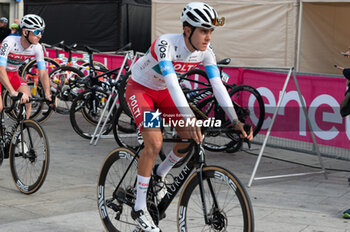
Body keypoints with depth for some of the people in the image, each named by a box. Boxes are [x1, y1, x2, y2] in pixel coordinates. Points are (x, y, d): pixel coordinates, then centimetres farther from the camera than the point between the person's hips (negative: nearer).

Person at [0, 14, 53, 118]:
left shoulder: (37, 48, -17)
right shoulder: (10, 42, -32)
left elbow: (43, 72, -15)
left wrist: (47, 94, -31)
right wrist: (13, 92, -51)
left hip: (13, 74, 5)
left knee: (27, 98, -20)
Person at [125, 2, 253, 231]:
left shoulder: (206, 50, -16)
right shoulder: (166, 44, -34)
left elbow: (218, 85, -19)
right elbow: (172, 83, -44)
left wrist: (235, 120, -29)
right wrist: (189, 118, -55)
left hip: (163, 92, 6)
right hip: (139, 89, -6)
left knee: (194, 137, -7)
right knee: (155, 142, -23)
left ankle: (160, 173, 20)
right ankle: (139, 208, -10)